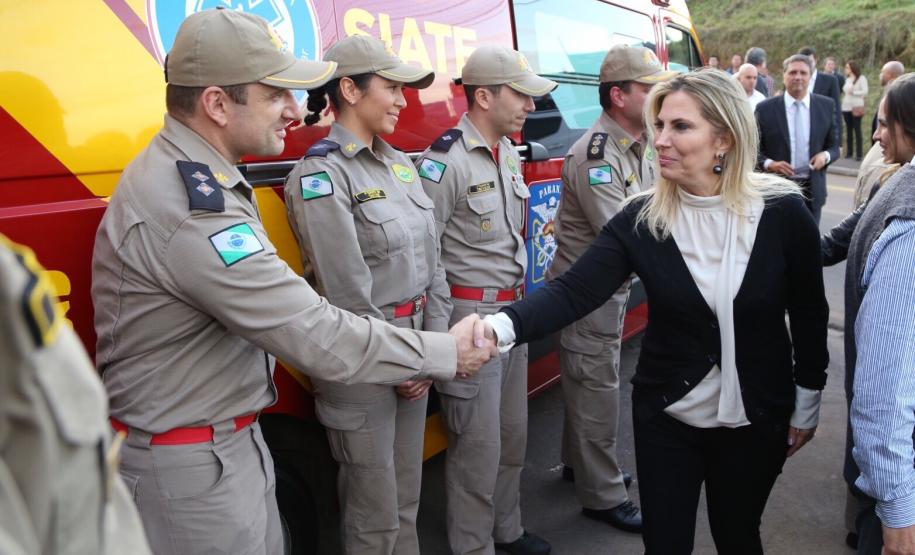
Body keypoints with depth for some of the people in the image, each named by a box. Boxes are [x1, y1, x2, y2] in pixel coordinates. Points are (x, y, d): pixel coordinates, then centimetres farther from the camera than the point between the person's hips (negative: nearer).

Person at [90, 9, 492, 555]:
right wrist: (446, 353, -16)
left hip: (235, 440, 9)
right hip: (191, 465, -9)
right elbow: (317, 336, -28)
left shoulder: (188, 173, 5)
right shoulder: (189, 206, -29)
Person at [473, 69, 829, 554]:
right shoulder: (640, 220, -13)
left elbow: (809, 316, -2)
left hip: (755, 420, 0)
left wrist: (807, 405, 5)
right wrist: (500, 327, -41)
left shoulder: (782, 213, -13)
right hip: (665, 418, 1)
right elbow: (573, 291, -24)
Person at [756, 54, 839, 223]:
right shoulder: (765, 108, -2)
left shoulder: (826, 106, 5)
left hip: (812, 189, 2)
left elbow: (834, 145, 11)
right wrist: (769, 163, -17)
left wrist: (825, 155, -11)